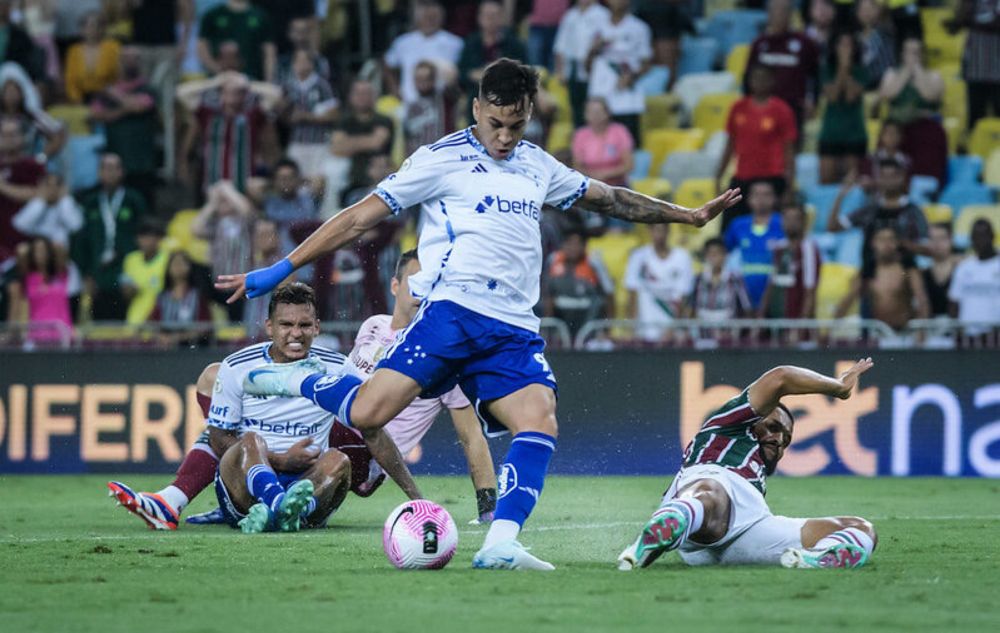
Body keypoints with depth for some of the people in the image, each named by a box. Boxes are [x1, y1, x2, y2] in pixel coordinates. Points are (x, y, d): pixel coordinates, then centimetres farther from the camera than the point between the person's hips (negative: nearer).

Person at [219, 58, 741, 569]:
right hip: (454, 310, -5)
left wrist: (689, 215, 37)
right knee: (368, 413, -23)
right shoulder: (443, 159, 3)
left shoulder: (537, 165, 22)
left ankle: (500, 544, -27)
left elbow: (608, 198, 35)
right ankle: (294, 380, 6)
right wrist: (278, 272, -1)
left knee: (539, 420, -22)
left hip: (515, 331, 5)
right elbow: (359, 218, 2)